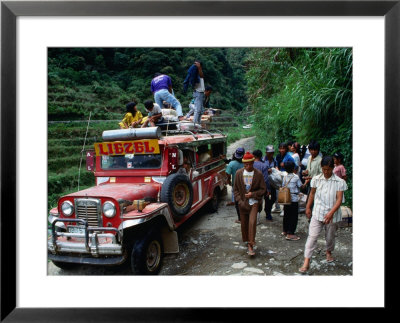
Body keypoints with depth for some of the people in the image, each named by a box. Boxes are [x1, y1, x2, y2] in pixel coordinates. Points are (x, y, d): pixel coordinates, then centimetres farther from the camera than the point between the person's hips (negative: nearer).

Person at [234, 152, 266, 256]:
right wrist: (240, 201, -8)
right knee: (244, 223, 11)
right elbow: (235, 189, 3)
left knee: (252, 222, -13)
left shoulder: (258, 174, -6)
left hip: (254, 202, -2)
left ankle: (250, 245, -4)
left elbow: (263, 189, 0)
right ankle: (247, 242, 31)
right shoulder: (239, 173, -2)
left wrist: (253, 194, -15)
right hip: (242, 203, 2)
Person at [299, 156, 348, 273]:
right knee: (312, 236, -7)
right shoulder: (316, 179, -1)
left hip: (331, 215, -1)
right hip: (317, 213, 1)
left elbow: (339, 199, -13)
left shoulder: (339, 182, -9)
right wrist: (308, 207, 16)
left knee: (330, 236, 17)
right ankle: (306, 262, -6)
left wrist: (331, 213, -25)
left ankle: (329, 252, 49)